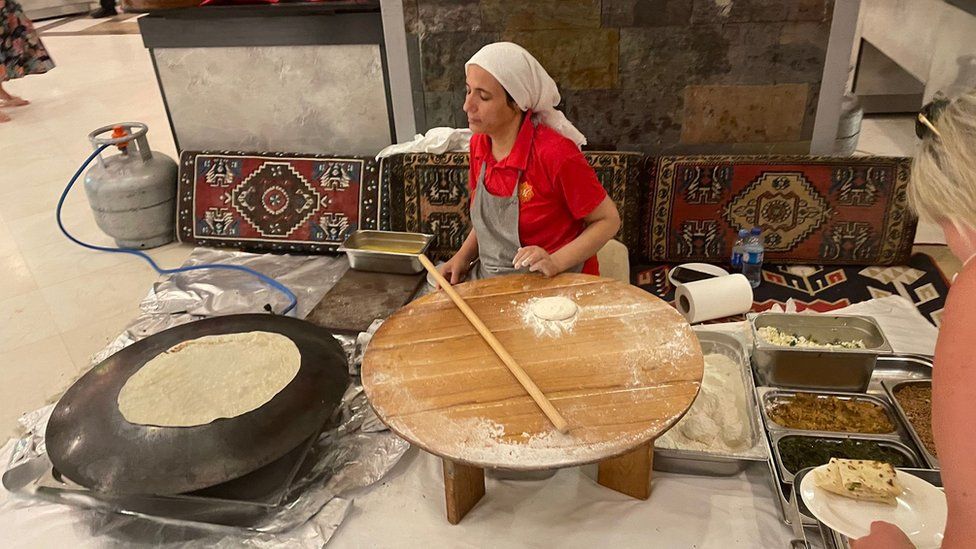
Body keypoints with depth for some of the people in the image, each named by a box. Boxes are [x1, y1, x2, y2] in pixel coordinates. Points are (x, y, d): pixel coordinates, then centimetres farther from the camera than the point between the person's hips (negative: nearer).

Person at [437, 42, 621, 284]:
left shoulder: (555, 153, -21)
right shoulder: (479, 143, 0)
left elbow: (608, 220, -10)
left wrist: (556, 263, -22)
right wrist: (462, 257, -1)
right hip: (488, 279, 6)